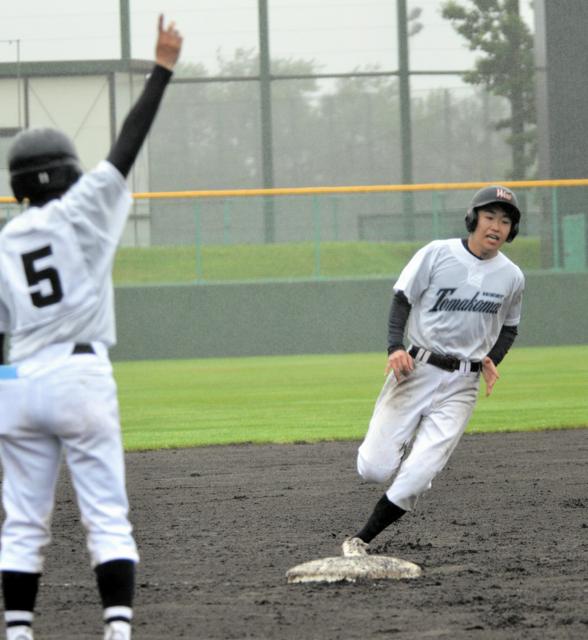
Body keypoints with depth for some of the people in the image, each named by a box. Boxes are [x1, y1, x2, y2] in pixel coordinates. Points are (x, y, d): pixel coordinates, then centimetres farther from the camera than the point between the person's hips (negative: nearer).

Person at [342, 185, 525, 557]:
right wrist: (395, 348, -18)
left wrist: (491, 360, 2)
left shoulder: (512, 277, 5)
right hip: (416, 370, -1)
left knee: (415, 479, -12)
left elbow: (509, 329, 20)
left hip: (462, 385, 1)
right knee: (375, 468, -6)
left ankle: (363, 540, 5)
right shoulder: (438, 254, -4)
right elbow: (402, 300, -2)